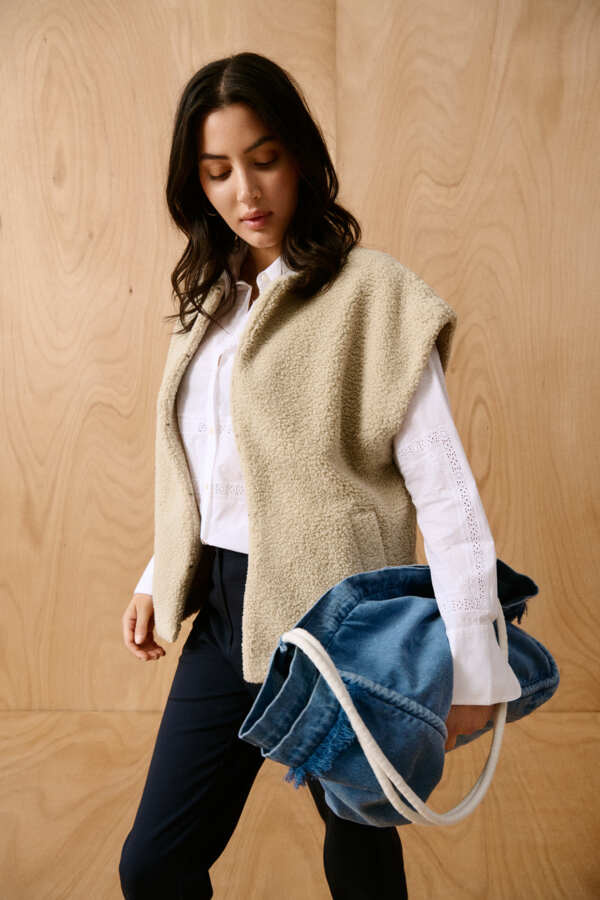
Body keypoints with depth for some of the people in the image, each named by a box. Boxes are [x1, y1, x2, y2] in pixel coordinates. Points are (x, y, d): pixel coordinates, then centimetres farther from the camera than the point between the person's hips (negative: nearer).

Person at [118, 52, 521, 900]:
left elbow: (445, 491, -16)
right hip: (225, 610, 6)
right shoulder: (210, 299, 9)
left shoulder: (372, 294, -12)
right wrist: (159, 576, 13)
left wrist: (471, 663, -18)